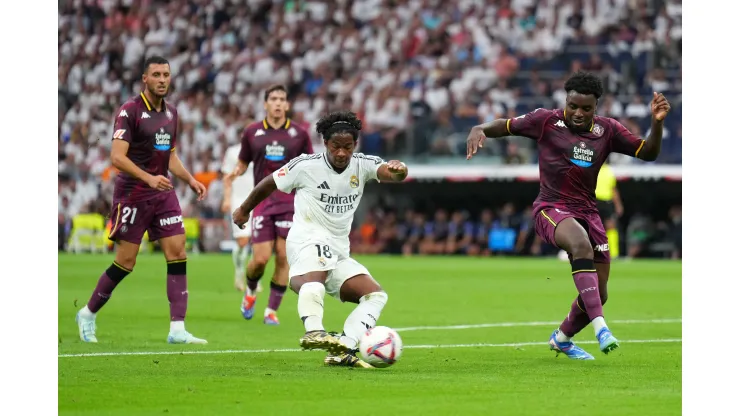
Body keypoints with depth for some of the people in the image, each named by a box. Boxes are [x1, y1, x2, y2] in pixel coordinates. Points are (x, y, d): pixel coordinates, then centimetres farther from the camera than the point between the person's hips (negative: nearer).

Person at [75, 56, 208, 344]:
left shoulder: (170, 112, 11)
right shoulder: (130, 111, -12)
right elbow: (117, 157, -20)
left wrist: (190, 180, 9)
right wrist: (148, 178, -30)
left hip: (163, 193, 6)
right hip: (132, 194, -6)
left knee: (177, 254, -5)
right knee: (125, 262, -2)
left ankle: (177, 329, -7)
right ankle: (88, 314, 18)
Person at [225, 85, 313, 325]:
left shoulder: (299, 134, 4)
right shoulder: (252, 132, 5)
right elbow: (243, 163, 13)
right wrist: (235, 173, -8)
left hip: (290, 202, 0)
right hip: (263, 200, 0)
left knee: (284, 258, -5)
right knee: (260, 258, -7)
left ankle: (272, 310, 6)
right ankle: (250, 291, 26)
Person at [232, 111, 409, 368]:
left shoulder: (362, 165, 4)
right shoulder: (306, 166, -3)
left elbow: (388, 172, -16)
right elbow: (269, 184, 12)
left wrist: (398, 170, -42)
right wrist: (244, 210, 25)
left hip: (339, 251, 6)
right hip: (307, 238, -6)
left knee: (376, 295, -7)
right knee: (318, 268, -39)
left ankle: (343, 351, -21)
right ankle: (313, 332, -59)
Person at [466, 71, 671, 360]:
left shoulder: (607, 130, 4)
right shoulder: (546, 121, -4)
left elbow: (648, 153, 4)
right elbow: (507, 126, 4)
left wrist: (657, 123, -13)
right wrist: (480, 129, -16)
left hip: (586, 211, 5)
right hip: (551, 209, -5)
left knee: (598, 295, 4)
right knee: (581, 243, -39)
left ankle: (562, 339, 34)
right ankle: (600, 327, -45)